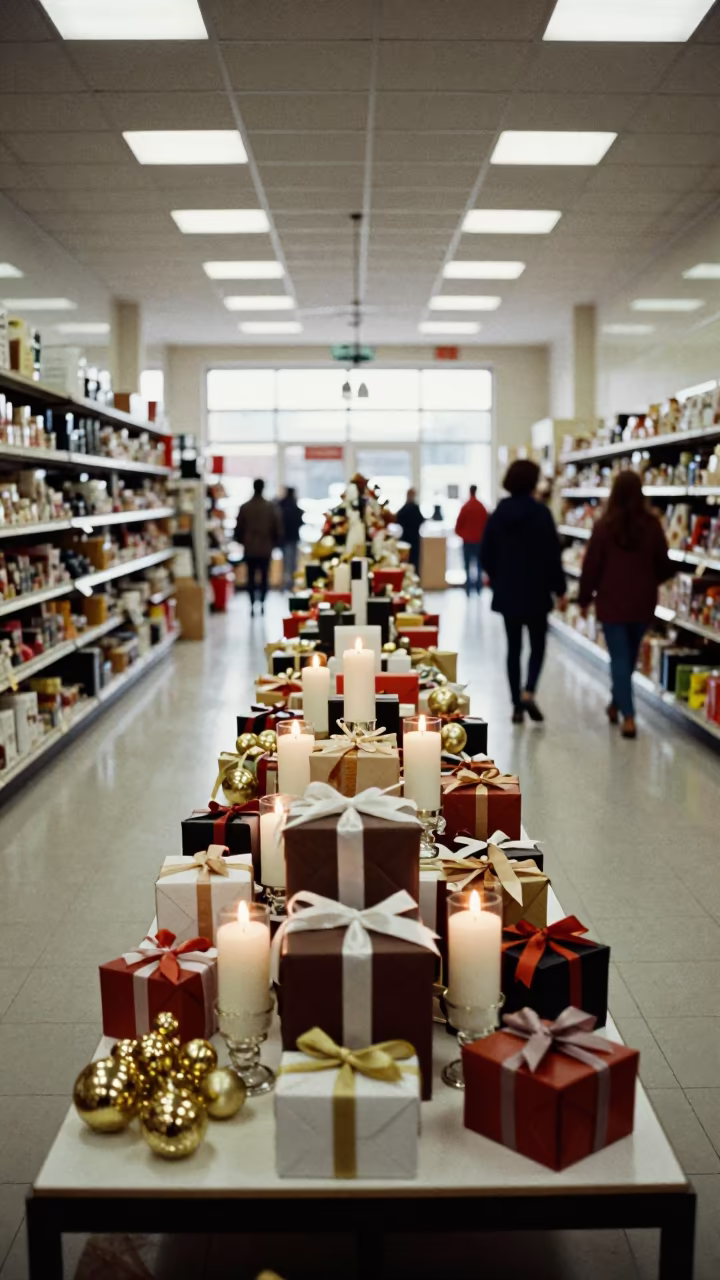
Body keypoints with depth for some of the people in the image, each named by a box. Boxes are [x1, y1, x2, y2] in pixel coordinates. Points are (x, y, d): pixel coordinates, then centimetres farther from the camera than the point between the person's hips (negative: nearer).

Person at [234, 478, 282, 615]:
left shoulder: (244, 507, -5)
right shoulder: (271, 507, -6)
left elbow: (238, 528, 1)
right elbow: (278, 528, -3)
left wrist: (241, 541, 17)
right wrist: (275, 541, 13)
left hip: (249, 548, 0)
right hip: (266, 548, 0)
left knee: (251, 577, 7)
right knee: (264, 577, 10)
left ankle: (252, 605, 0)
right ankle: (262, 604, 7)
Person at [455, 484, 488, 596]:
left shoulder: (465, 508, -9)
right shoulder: (482, 508, -2)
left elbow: (459, 524, -3)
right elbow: (486, 524, 4)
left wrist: (461, 534, 15)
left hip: (468, 541, -2)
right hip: (480, 540, 2)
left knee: (468, 566, 2)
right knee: (479, 565, 9)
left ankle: (468, 590, -1)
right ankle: (479, 589, 7)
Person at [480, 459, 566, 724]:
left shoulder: (499, 513, 1)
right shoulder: (540, 512, -11)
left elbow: (486, 553, 6)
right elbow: (552, 553, -11)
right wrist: (559, 589, -2)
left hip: (506, 591, 3)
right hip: (535, 591, -3)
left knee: (513, 647, 10)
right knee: (537, 644, 10)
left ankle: (517, 705, 11)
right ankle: (528, 692, -11)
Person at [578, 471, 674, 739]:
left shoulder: (604, 526, -10)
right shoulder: (652, 524, -5)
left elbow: (591, 565, -7)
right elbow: (664, 565, 2)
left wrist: (585, 598, 5)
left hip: (612, 602, -2)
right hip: (642, 603, 3)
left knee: (619, 658, 2)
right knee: (630, 656, 20)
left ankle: (628, 716, -9)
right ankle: (616, 703, 36)